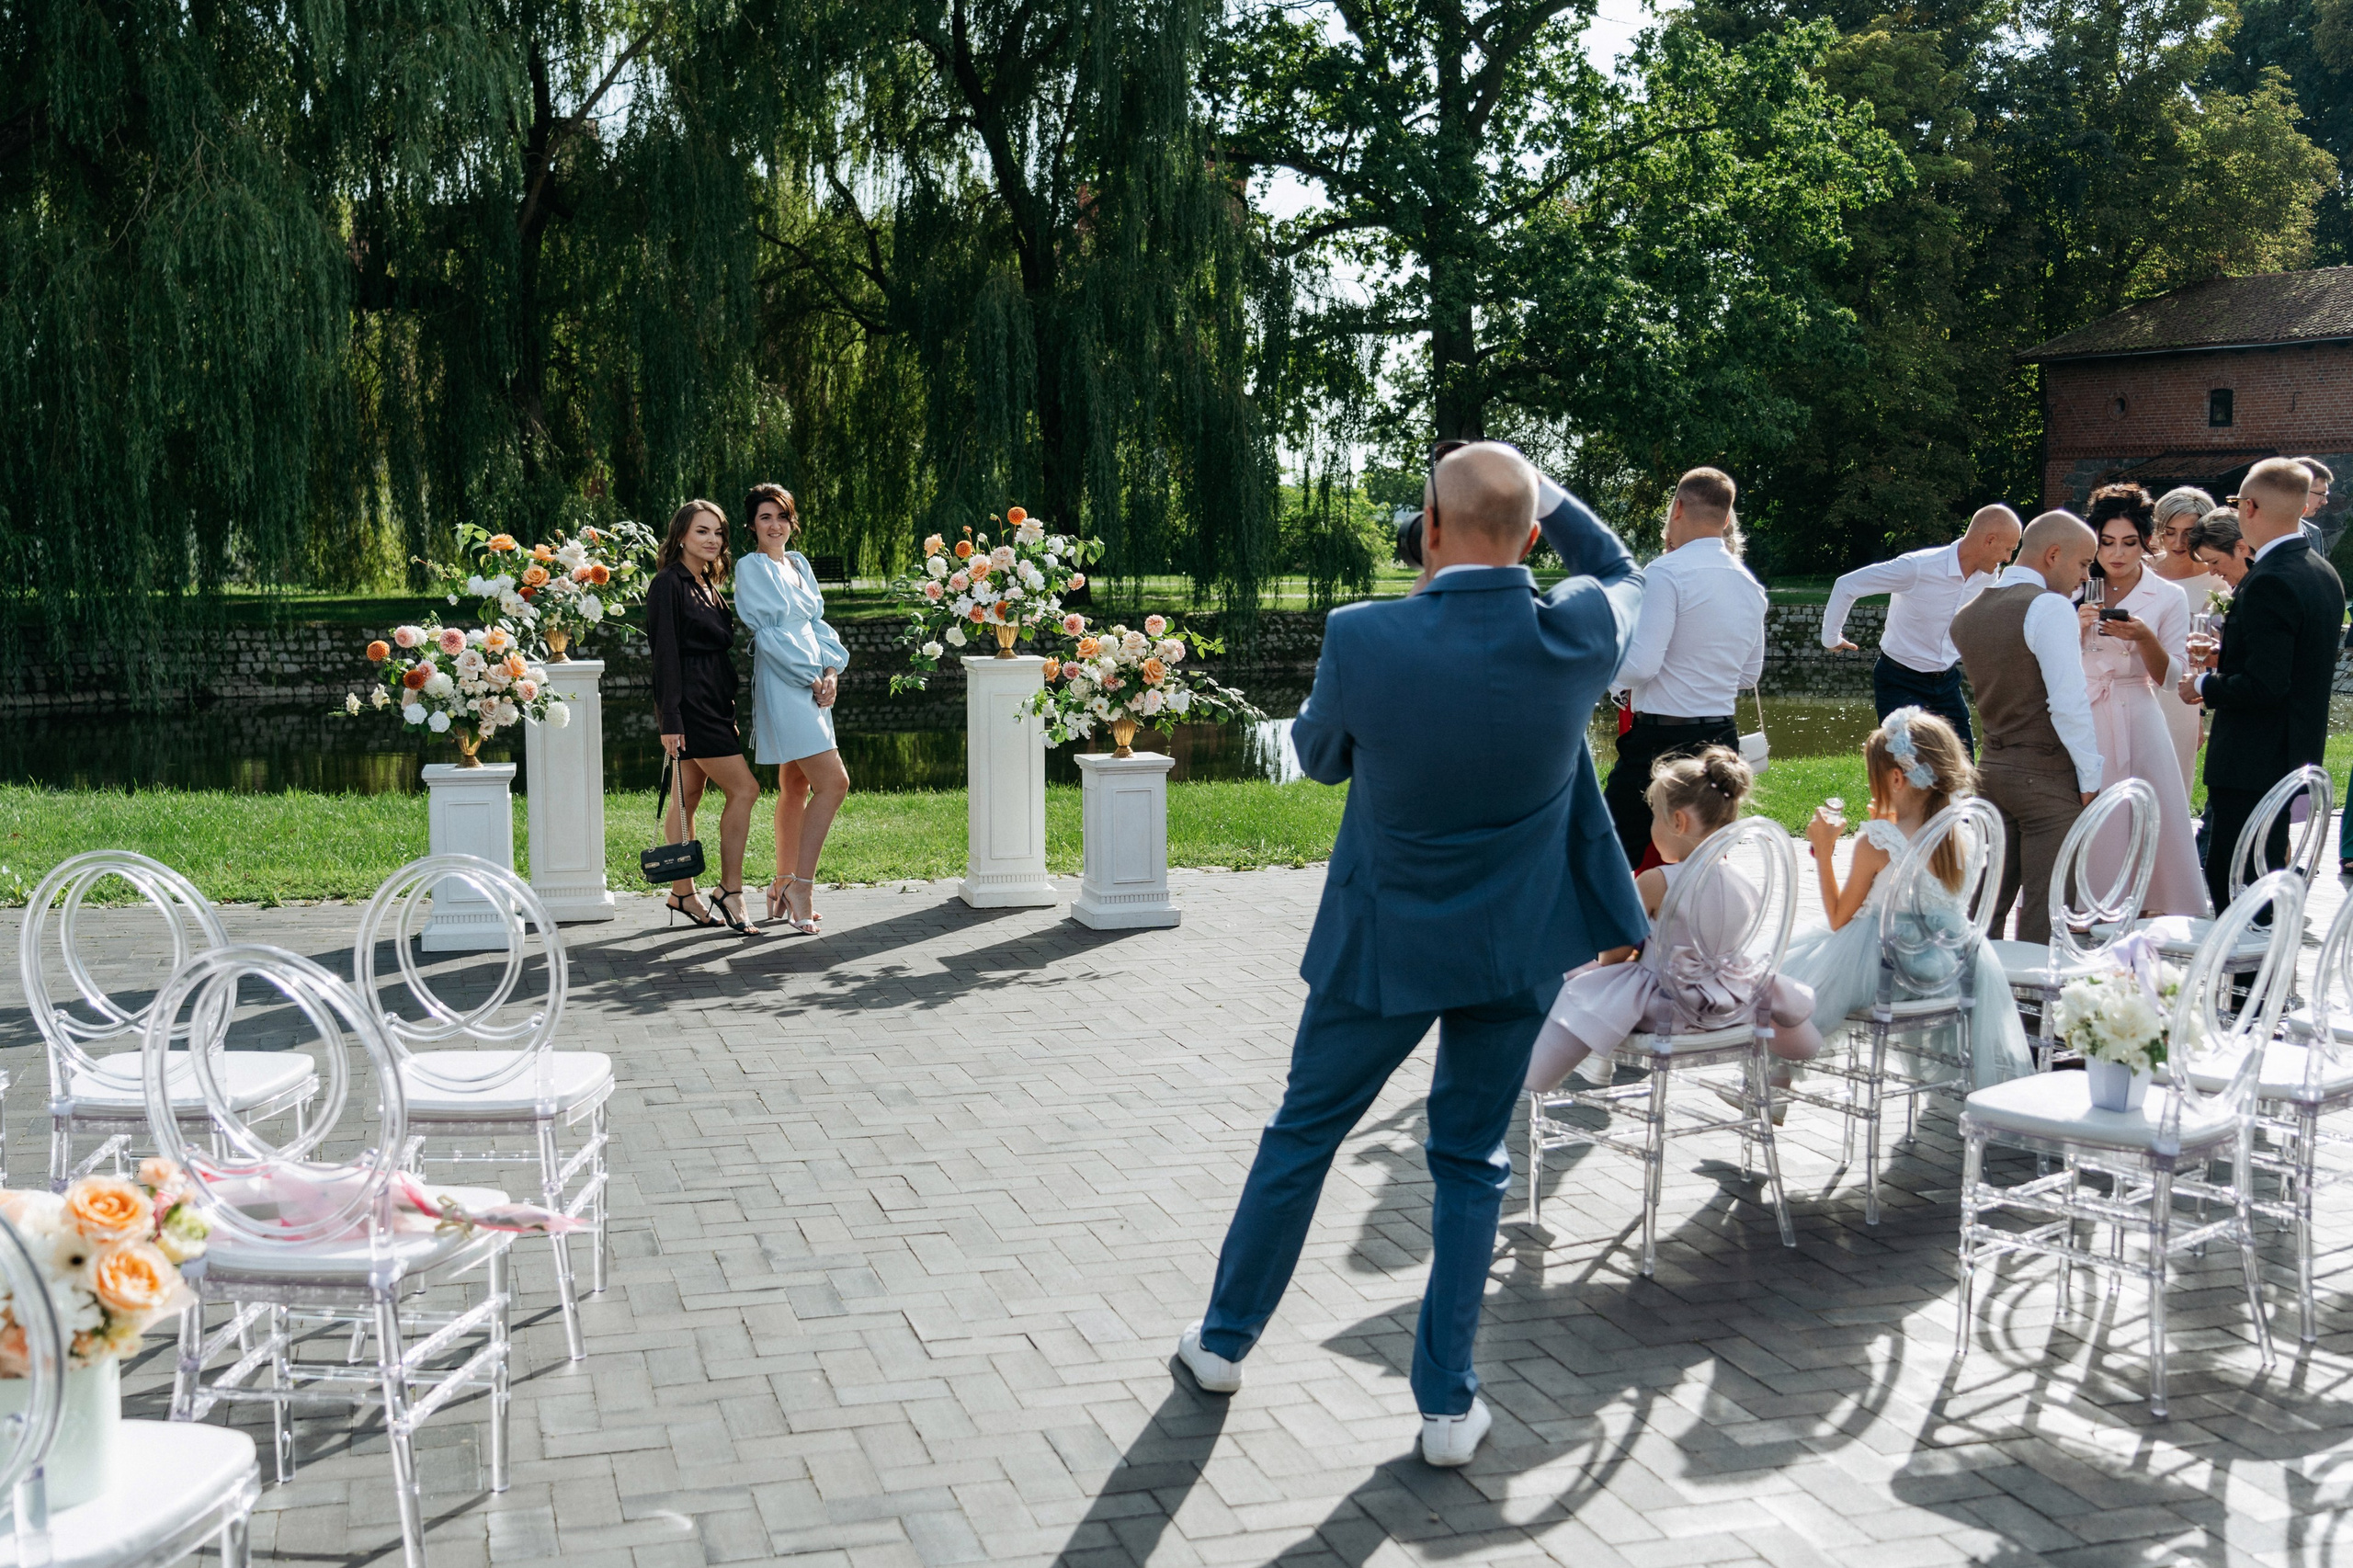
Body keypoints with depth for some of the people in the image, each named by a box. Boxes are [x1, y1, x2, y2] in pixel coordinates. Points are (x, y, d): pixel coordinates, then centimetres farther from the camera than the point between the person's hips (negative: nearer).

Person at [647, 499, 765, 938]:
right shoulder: (668, 584, -10)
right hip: (690, 704, -9)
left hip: (714, 704, 9)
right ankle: (730, 893, -5)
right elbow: (665, 653, -15)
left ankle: (683, 893, 15)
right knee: (744, 789, -10)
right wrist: (670, 720, -20)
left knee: (689, 797, 11)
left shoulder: (708, 587, 17)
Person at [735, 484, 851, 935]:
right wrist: (811, 676, -13)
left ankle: (784, 883, 18)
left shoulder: (799, 563, 16)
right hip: (783, 686, -8)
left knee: (796, 787, 11)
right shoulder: (751, 567, -6)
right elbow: (768, 633, -12)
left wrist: (831, 670, -1)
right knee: (833, 782, -15)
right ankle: (802, 885, -10)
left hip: (813, 685, 8)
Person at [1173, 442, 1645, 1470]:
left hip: (1386, 940, -1)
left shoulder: (1362, 641, -22)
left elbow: (1318, 756, -1)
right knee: (1472, 1161, 15)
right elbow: (1620, 574, 10)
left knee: (1303, 1133, 17)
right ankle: (1448, 1402, 20)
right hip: (1518, 943, 2)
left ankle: (1225, 1339, 34)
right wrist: (1542, 492, 6)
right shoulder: (1578, 636, -16)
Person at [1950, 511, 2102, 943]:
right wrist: (2091, 778, -12)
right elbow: (2068, 705, -19)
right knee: (2043, 916, -1)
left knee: (1985, 909, 11)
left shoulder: (1968, 615, 11)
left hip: (1992, 770, 7)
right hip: (2049, 778, -7)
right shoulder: (2050, 608, -13)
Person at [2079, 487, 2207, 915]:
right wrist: (2076, 630, -13)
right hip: (2079, 725, 1)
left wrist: (2143, 637, -16)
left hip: (2137, 724, -1)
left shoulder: (2168, 598, 2)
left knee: (2147, 823, -4)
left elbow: (2172, 678, 0)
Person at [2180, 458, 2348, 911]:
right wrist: (2227, 657, 15)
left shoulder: (2269, 583, -21)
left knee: (2232, 887, -5)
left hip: (2252, 764, -10)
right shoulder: (2324, 574, 10)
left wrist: (2205, 685, -10)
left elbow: (2265, 686, -25)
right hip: (2297, 756, 10)